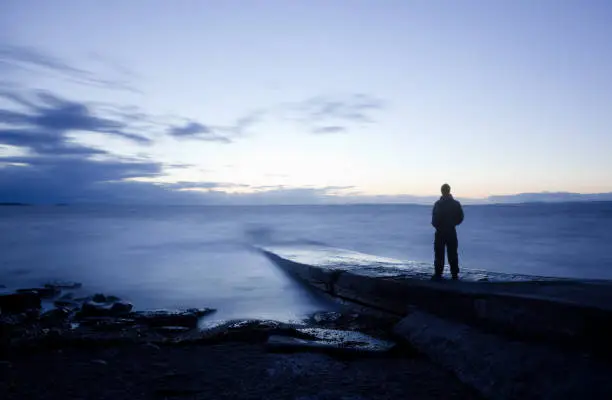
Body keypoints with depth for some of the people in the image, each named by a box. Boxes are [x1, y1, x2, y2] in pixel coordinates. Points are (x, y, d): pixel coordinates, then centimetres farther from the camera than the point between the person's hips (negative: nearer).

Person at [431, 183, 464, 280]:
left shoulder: (438, 204, -11)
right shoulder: (456, 204, 0)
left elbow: (434, 219, -11)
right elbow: (460, 218, 2)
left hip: (440, 232, -3)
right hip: (452, 232, 3)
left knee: (439, 254, 3)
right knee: (452, 254, 8)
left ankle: (438, 274, 3)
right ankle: (455, 274, 10)